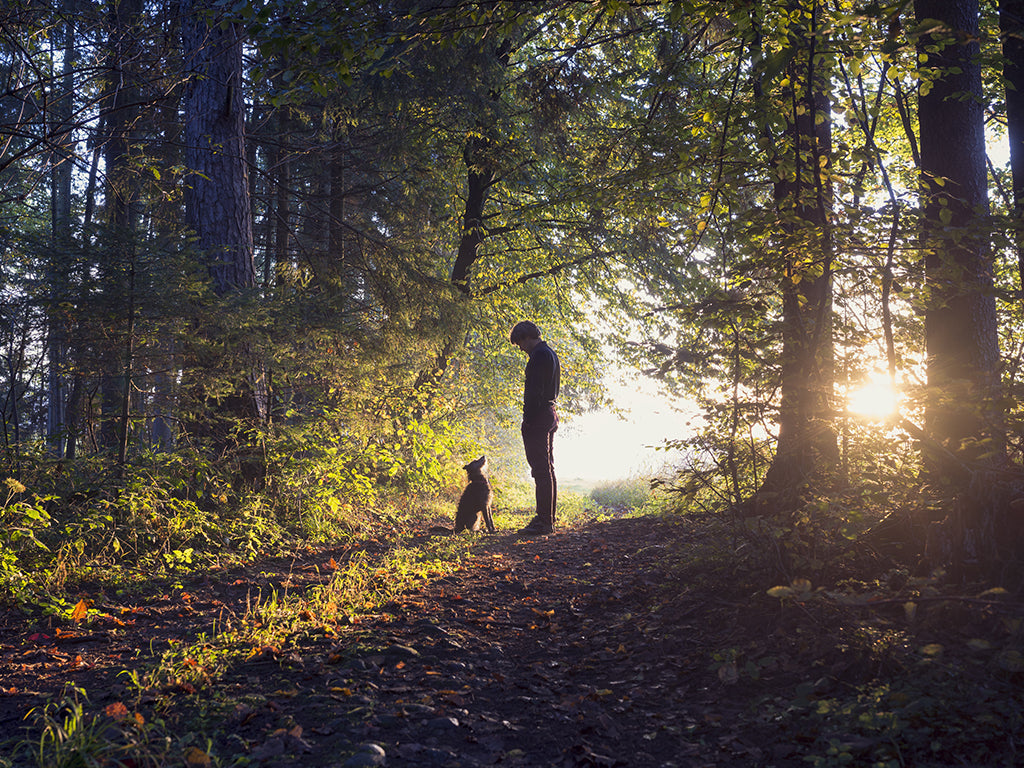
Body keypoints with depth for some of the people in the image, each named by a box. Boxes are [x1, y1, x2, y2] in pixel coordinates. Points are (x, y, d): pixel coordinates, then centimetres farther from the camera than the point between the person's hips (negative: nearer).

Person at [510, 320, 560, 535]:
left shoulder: (539, 356, -13)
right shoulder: (551, 354, 19)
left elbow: (535, 391, -20)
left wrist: (528, 420, -19)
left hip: (538, 417, -11)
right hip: (550, 414, 11)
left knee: (541, 470, -10)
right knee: (547, 470, 12)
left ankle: (543, 521, -10)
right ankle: (548, 520, 16)